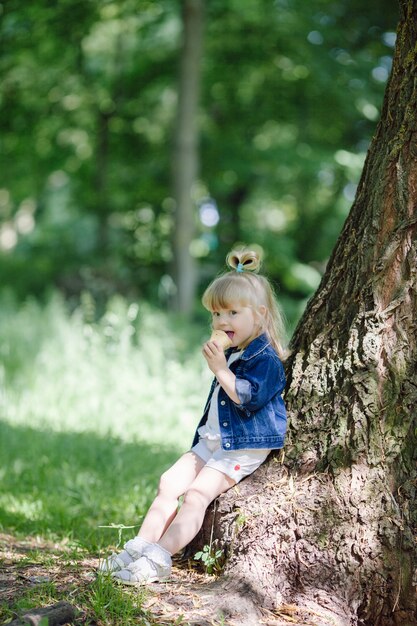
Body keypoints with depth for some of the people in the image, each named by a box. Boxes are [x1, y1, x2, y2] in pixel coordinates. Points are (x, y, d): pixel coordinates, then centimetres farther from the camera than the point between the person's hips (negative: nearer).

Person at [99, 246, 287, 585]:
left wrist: (220, 369, -26)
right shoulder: (232, 355, 15)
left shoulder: (266, 359, -14)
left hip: (244, 449, -10)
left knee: (197, 493, -19)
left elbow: (248, 397, -28)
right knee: (170, 482, 1)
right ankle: (141, 546, 1)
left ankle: (158, 559, -23)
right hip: (212, 440, 10)